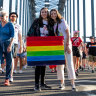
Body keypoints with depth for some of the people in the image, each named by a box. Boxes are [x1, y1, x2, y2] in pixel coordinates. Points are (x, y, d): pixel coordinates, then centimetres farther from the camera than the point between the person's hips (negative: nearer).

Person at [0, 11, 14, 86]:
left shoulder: (10, 24, -2)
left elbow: (12, 36, -8)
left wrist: (10, 45, -18)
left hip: (7, 44, -4)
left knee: (8, 62, 1)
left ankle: (7, 79, 8)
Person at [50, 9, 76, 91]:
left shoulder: (62, 21, -1)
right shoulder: (53, 24, 11)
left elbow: (67, 33, -6)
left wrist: (68, 45, -15)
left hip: (66, 43, -4)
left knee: (69, 63, -11)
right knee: (59, 64, 1)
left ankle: (73, 84, -9)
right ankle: (62, 83, 10)